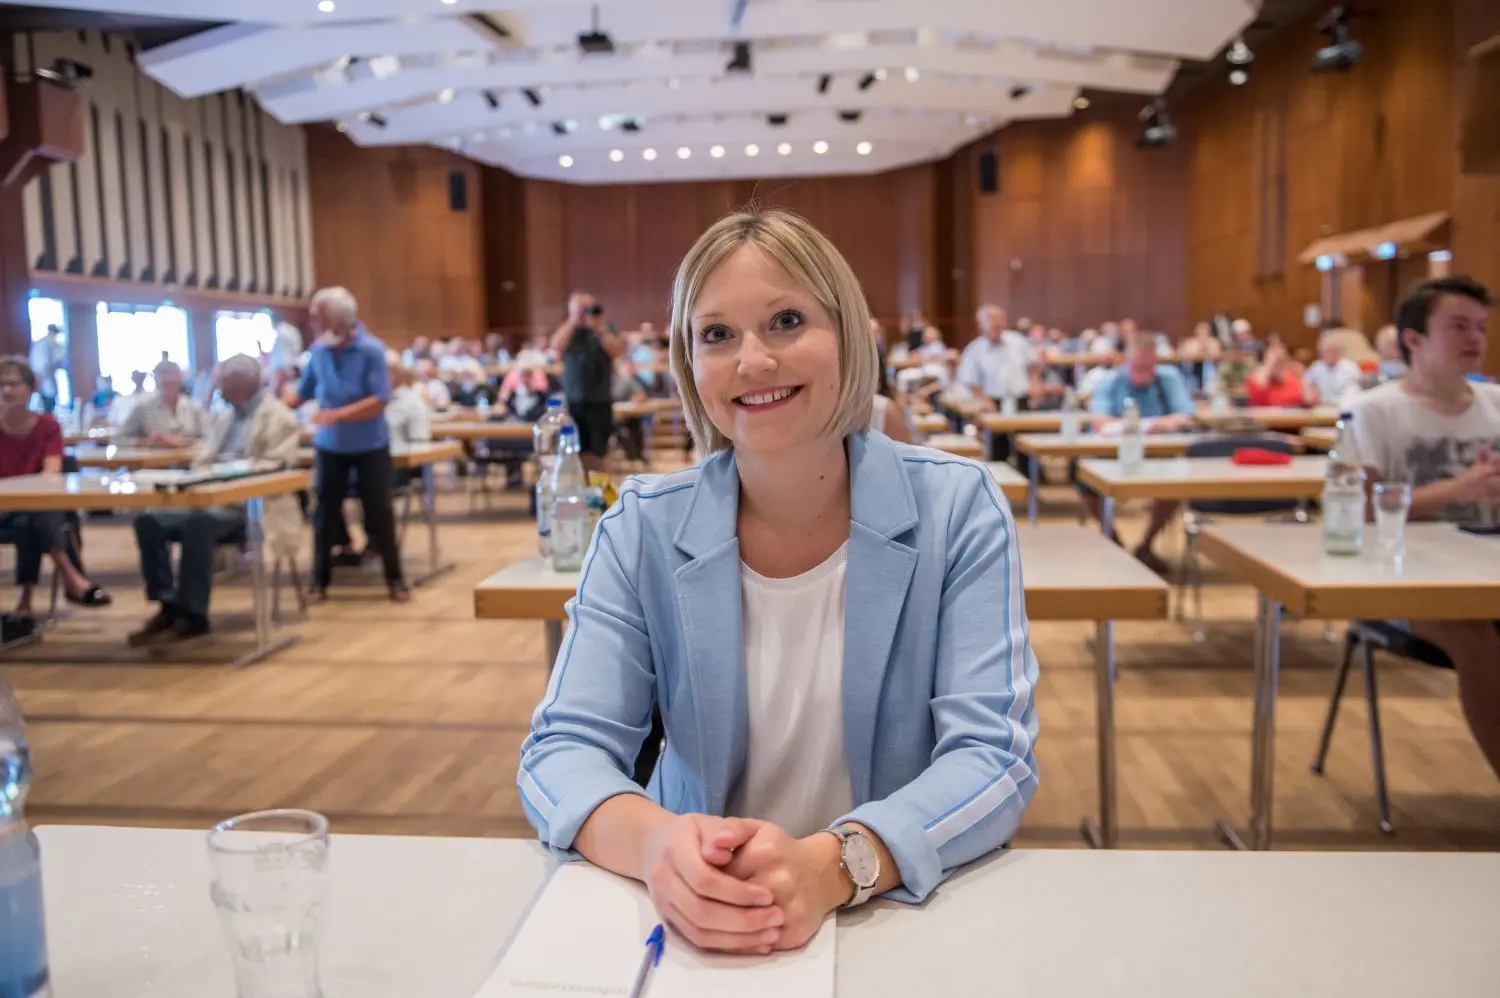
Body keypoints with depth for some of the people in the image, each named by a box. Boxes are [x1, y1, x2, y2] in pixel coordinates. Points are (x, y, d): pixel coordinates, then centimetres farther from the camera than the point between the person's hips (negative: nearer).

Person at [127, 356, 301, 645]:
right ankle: (169, 606, -9)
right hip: (212, 502, 8)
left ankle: (193, 615, -27)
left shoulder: (278, 418, -5)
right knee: (149, 521, -11)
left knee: (198, 523, -34)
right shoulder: (223, 418, 22)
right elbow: (202, 462, 18)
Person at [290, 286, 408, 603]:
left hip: (370, 446, -4)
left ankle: (395, 579, 12)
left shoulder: (372, 349, -15)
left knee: (379, 514, 0)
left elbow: (379, 401, -21)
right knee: (324, 513, 7)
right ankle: (320, 581, 18)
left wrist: (338, 414, -30)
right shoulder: (318, 351, -1)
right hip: (330, 446, 4)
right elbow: (303, 392, 9)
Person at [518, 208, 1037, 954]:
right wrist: (656, 844, -29)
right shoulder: (642, 526, -4)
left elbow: (994, 755, -12)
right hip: (701, 930, 2)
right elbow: (561, 750, -8)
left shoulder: (956, 508, -7)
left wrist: (833, 865, -30)